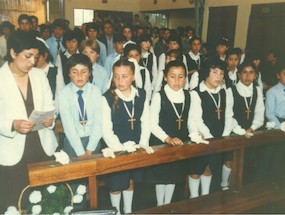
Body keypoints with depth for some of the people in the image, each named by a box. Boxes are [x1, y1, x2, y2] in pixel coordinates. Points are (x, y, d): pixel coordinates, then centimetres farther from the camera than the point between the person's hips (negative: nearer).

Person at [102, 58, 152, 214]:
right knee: (116, 184, 10)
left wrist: (143, 144, -6)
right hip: (116, 149, -3)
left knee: (130, 181, 18)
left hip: (136, 148, 4)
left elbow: (145, 122, 3)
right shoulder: (107, 98, -13)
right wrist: (121, 149, -19)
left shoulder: (141, 95, 0)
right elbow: (106, 130, -14)